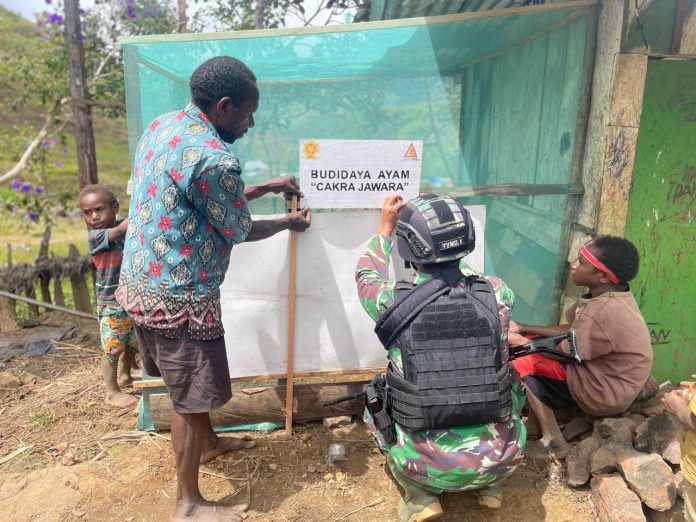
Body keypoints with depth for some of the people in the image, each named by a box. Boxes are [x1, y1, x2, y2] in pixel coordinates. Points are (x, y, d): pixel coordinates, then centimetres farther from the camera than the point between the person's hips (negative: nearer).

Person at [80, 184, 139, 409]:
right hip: (111, 304, -5)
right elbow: (119, 231, -30)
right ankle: (112, 393, 18)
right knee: (112, 349, 3)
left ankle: (125, 375, 43)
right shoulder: (95, 235, -15)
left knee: (133, 343, 19)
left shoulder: (125, 226, 3)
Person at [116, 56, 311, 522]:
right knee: (193, 395, 7)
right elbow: (240, 231, -11)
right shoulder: (214, 159, -25)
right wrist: (290, 222, 6)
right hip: (179, 296, -9)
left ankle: (208, 444, 50)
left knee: (190, 382, 27)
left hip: (143, 284, 10)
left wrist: (268, 187, 16)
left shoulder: (163, 126, 4)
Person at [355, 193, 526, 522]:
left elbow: (367, 276, 9)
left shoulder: (394, 302, -16)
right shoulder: (497, 292, -11)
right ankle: (490, 484, 25)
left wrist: (385, 227, 20)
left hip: (427, 465, -1)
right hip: (499, 458, 2)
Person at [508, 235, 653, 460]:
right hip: (604, 373, 9)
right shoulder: (607, 293, -3)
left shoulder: (603, 312, -31)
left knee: (524, 362, -13)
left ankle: (553, 443, 0)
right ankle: (536, 420, 15)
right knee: (533, 342, 7)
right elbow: (571, 330, 5)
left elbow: (566, 351, -19)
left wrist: (522, 343, -6)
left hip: (605, 393, -9)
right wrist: (524, 328, -1)